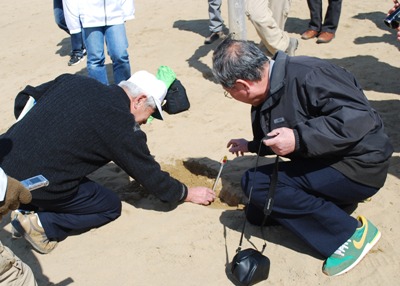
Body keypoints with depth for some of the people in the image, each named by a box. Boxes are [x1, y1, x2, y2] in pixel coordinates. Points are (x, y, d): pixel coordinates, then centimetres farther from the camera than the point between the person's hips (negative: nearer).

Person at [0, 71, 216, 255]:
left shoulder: (73, 81, 6)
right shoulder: (122, 126, -10)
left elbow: (24, 99, 14)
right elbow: (151, 176, 1)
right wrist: (188, 194, 16)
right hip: (38, 185, -7)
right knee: (111, 207, 15)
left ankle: (29, 208, 16)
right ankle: (43, 223, -1)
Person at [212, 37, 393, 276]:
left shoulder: (307, 75, -24)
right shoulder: (267, 97, 6)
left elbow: (359, 117, -32)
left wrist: (299, 139, -34)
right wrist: (251, 146, 36)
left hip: (357, 167, -10)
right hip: (323, 162, 10)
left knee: (256, 182, -23)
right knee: (257, 214, 10)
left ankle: (351, 232, -14)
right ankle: (338, 200, 10)